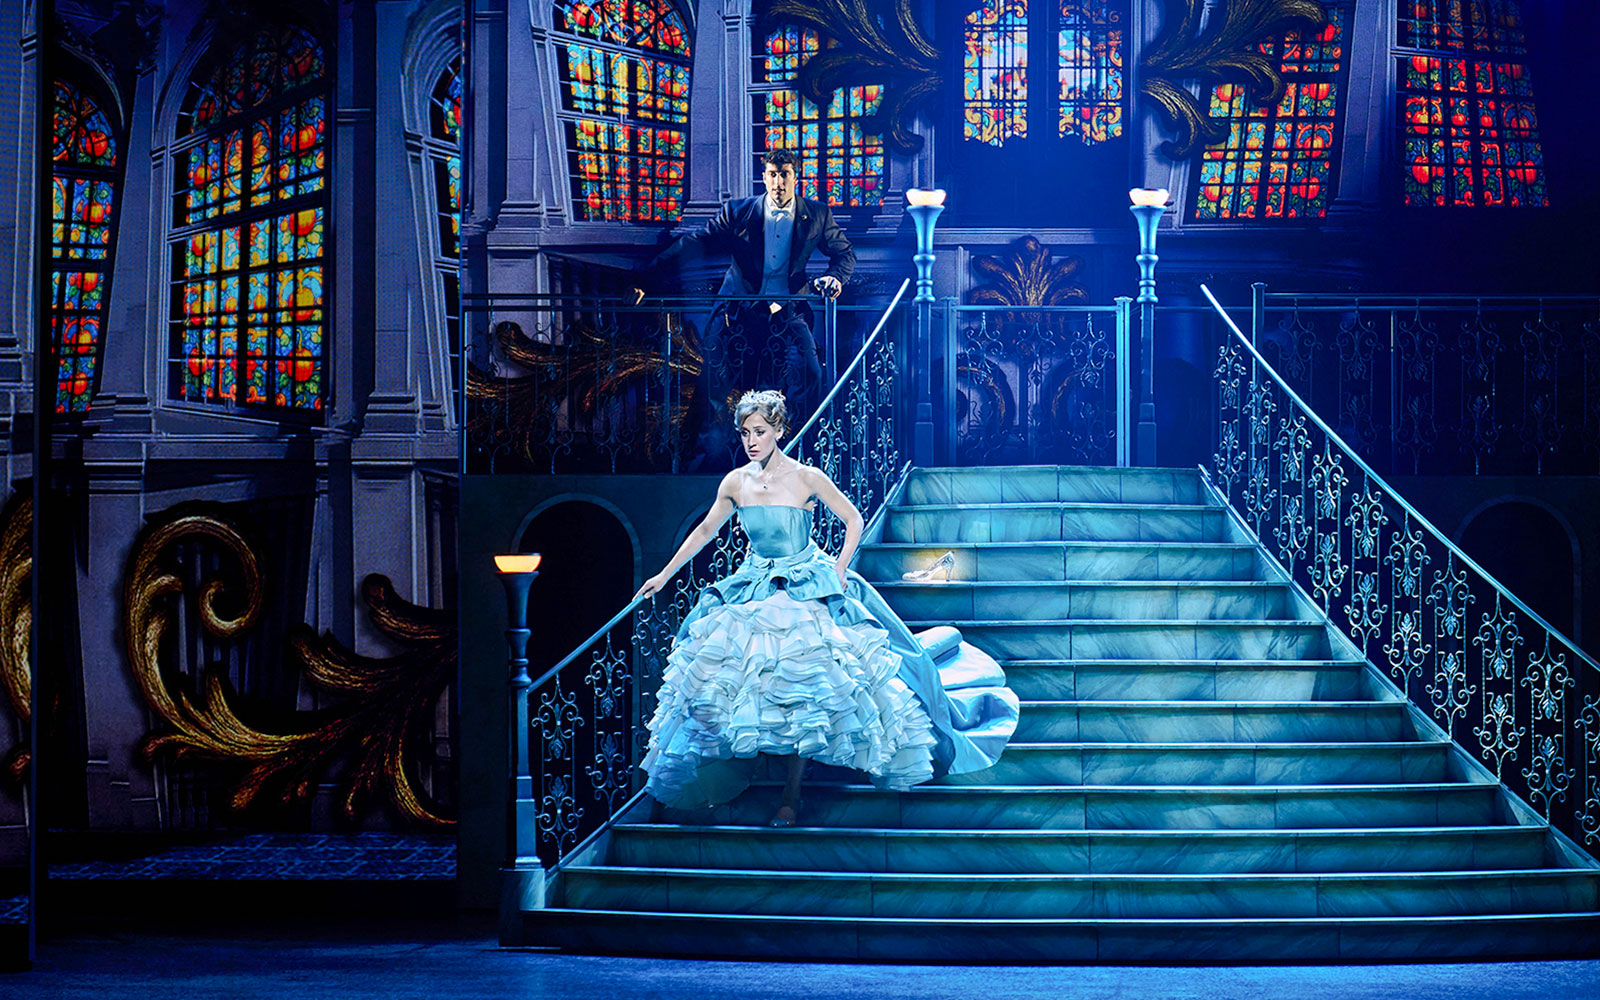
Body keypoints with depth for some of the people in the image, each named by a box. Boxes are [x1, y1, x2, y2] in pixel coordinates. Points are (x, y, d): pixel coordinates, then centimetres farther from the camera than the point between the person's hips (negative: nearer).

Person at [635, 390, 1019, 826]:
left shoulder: (807, 478, -11)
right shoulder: (736, 482, -1)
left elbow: (853, 520, 0)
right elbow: (705, 531, 14)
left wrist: (839, 570, -9)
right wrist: (665, 574, 16)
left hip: (807, 592, -4)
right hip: (753, 593, 4)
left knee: (800, 689, -13)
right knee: (731, 674, -6)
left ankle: (792, 794, -8)